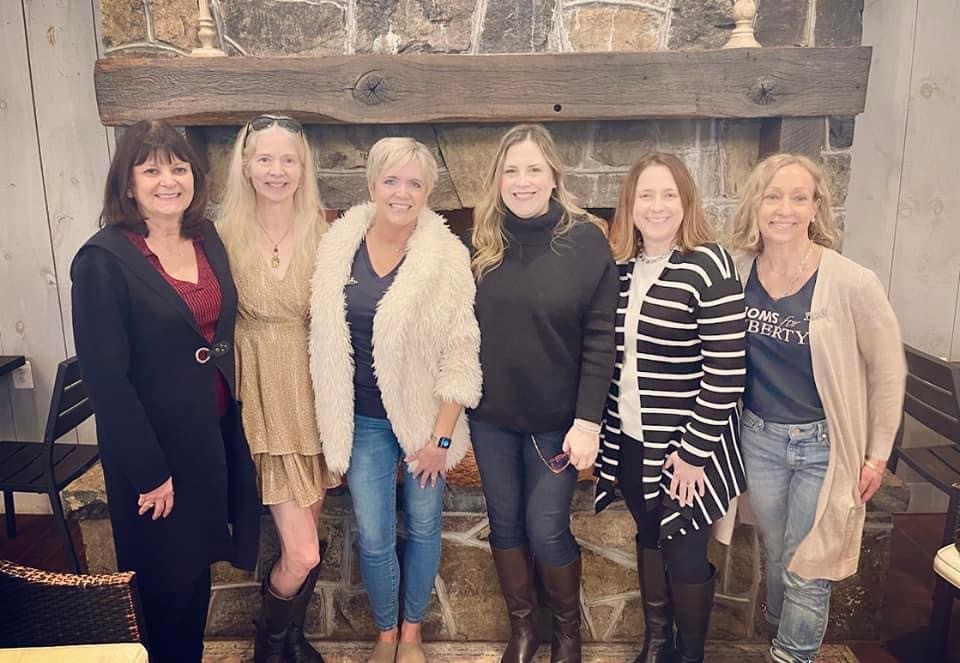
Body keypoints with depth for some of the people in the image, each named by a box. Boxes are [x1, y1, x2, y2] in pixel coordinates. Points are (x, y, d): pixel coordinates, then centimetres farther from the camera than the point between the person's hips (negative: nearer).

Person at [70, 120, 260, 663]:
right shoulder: (103, 261, -16)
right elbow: (106, 378, -17)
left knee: (197, 565, 21)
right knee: (169, 581, 12)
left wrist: (233, 423, 5)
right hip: (155, 444, -6)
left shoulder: (208, 238, 3)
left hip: (217, 431, 6)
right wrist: (149, 473, -15)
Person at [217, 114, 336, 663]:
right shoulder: (226, 236, -6)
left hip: (317, 395, 3)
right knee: (302, 552, -4)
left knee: (307, 537, 16)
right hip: (264, 398, -2)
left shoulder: (324, 234, -2)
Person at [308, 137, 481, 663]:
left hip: (425, 419, -1)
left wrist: (442, 437, -11)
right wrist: (332, 426, 6)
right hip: (363, 422, 2)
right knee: (373, 537, 8)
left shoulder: (447, 257, -10)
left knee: (422, 528, 13)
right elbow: (326, 342, 5)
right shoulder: (337, 248, -3)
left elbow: (460, 354, -9)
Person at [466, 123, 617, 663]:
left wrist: (588, 420, -15)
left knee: (548, 528, 5)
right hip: (491, 415, 4)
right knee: (505, 521, 15)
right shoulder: (481, 241, -1)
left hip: (556, 419, -3)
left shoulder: (587, 240, -11)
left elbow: (600, 339, -12)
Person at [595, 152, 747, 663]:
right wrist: (607, 428, 8)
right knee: (649, 538, 21)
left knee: (685, 553, 9)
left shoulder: (708, 266, -15)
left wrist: (694, 452, -16)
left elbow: (726, 371, -17)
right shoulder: (621, 266, 3)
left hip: (683, 447, -5)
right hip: (629, 441, 6)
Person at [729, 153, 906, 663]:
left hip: (824, 444, -3)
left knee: (806, 570, 8)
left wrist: (878, 454, -3)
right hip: (759, 438, 4)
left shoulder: (851, 284, -18)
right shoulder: (738, 274, -8)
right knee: (775, 555, 22)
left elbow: (888, 370, -7)